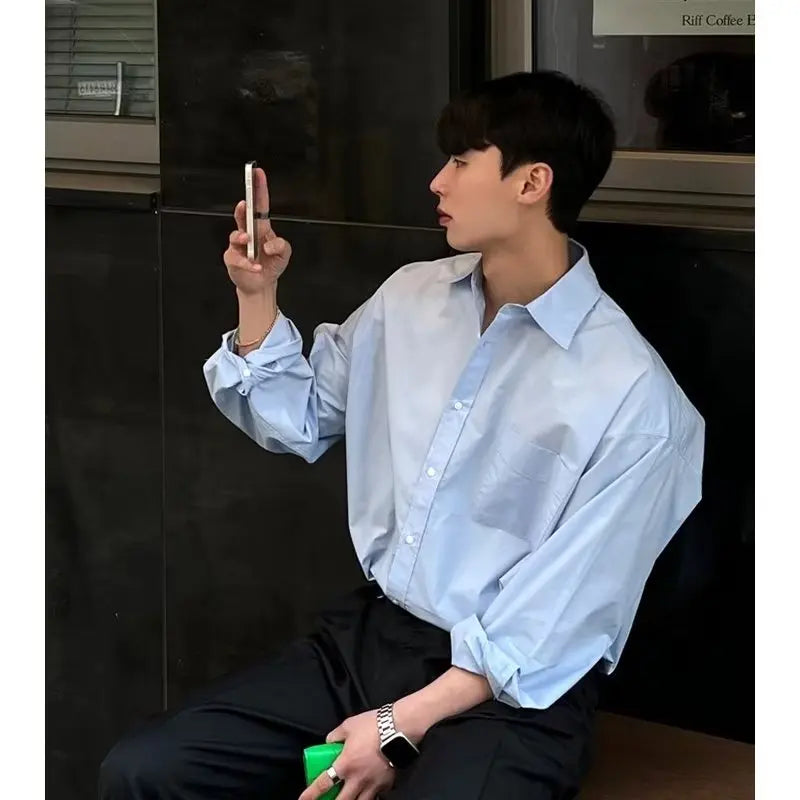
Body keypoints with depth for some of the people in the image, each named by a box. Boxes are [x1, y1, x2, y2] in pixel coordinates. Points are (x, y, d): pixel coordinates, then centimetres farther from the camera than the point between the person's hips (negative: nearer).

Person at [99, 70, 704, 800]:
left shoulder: (632, 393, -15)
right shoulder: (410, 298, 7)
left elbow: (562, 619, -15)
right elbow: (298, 423, 22)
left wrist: (400, 725, -18)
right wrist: (258, 296, 7)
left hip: (512, 689, -6)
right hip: (370, 633, 7)